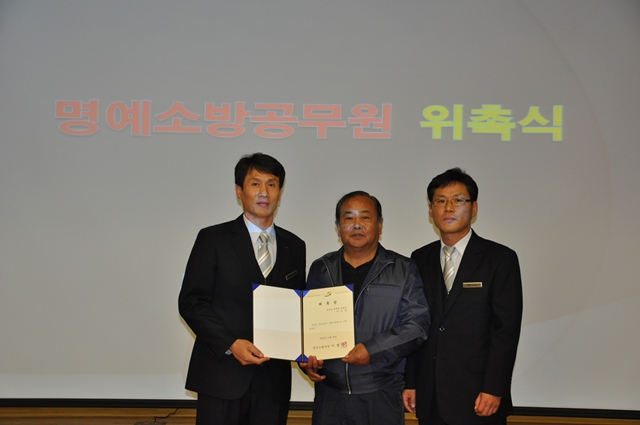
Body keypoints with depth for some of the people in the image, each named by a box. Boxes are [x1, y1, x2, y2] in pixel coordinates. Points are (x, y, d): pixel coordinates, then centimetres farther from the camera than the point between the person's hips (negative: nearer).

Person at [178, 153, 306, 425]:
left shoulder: (295, 247, 12)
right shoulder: (213, 239, 0)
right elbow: (190, 302, -4)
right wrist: (231, 344, -15)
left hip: (273, 379, 3)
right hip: (222, 374, -3)